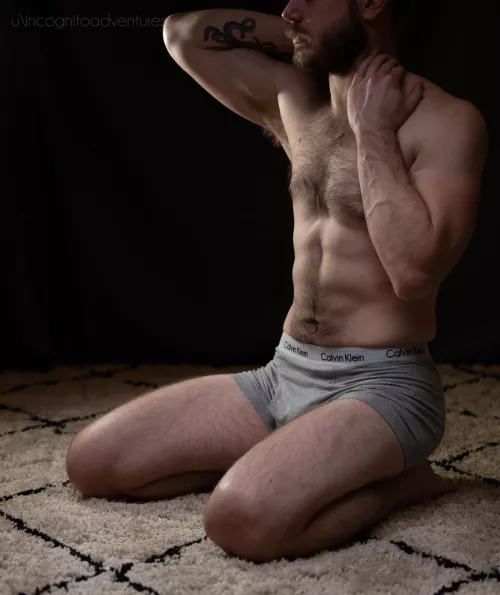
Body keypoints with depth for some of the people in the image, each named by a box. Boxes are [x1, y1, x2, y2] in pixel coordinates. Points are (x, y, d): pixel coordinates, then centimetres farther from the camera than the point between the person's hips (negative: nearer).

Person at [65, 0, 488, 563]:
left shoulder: (446, 119, -10)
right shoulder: (296, 104, 10)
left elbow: (415, 269, -24)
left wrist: (372, 130, -15)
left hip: (381, 384, -6)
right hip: (284, 373, 7)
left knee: (243, 518, -34)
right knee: (90, 461, 0)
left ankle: (394, 480, -6)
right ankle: (273, 460, 10)